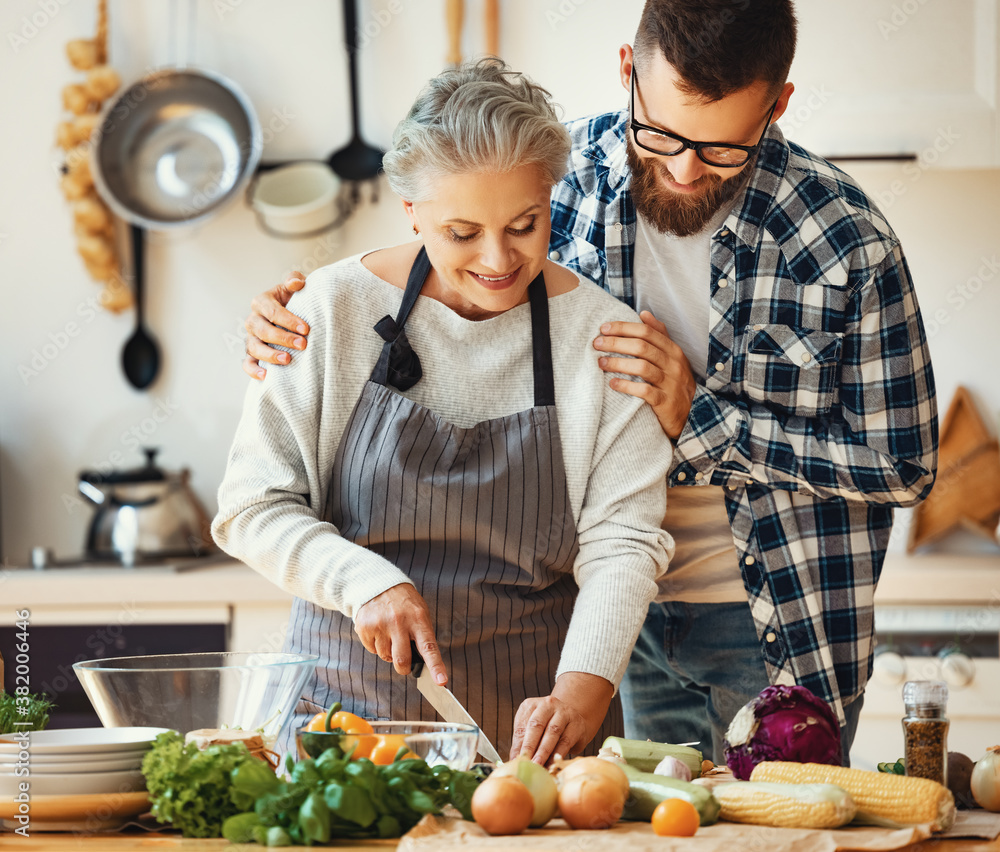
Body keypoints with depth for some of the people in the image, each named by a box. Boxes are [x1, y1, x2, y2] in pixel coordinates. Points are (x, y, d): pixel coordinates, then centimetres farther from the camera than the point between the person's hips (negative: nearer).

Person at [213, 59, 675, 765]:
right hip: (353, 700, 0)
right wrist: (368, 583, -18)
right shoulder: (335, 309, -3)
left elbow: (622, 541, -6)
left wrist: (582, 691, -22)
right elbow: (253, 508, -1)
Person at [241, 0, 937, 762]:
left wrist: (700, 419, -21)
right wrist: (297, 326, -10)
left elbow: (903, 464, -11)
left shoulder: (848, 242, -17)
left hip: (780, 632, -3)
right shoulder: (559, 176, -7)